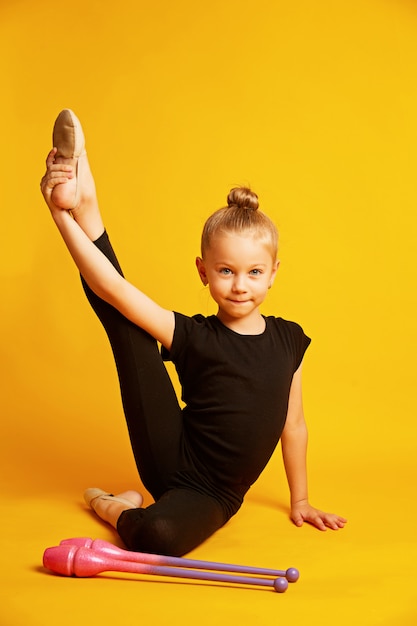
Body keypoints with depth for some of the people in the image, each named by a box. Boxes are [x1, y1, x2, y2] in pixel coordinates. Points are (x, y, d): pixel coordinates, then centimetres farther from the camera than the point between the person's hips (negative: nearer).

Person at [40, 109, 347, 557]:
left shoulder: (288, 340, 1)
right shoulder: (193, 337, -8)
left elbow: (293, 425, 12)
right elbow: (115, 290, -21)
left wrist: (300, 501, 18)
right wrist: (66, 214, -27)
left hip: (210, 496, 2)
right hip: (170, 461, -1)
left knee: (158, 536, -32)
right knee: (123, 323, -12)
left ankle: (116, 508, -2)